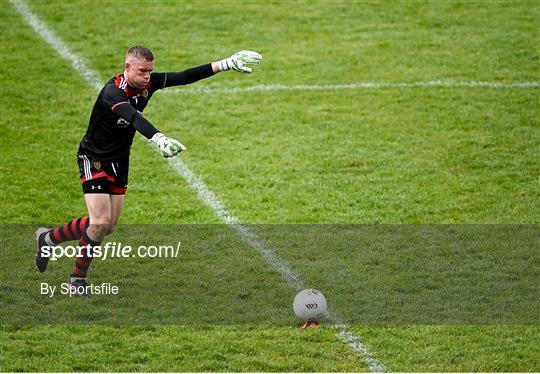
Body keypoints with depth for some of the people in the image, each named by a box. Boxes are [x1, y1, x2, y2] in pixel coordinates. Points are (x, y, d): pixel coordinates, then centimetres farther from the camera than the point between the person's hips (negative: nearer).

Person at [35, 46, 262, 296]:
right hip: (94, 159, -8)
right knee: (101, 222, -15)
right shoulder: (112, 92, -31)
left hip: (119, 161, 8)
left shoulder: (148, 83, -9)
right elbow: (133, 118, -48)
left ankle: (49, 238, 27)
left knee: (109, 226, 8)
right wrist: (159, 139, -64)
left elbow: (184, 77, -6)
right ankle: (79, 277, 5)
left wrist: (227, 64, -12)